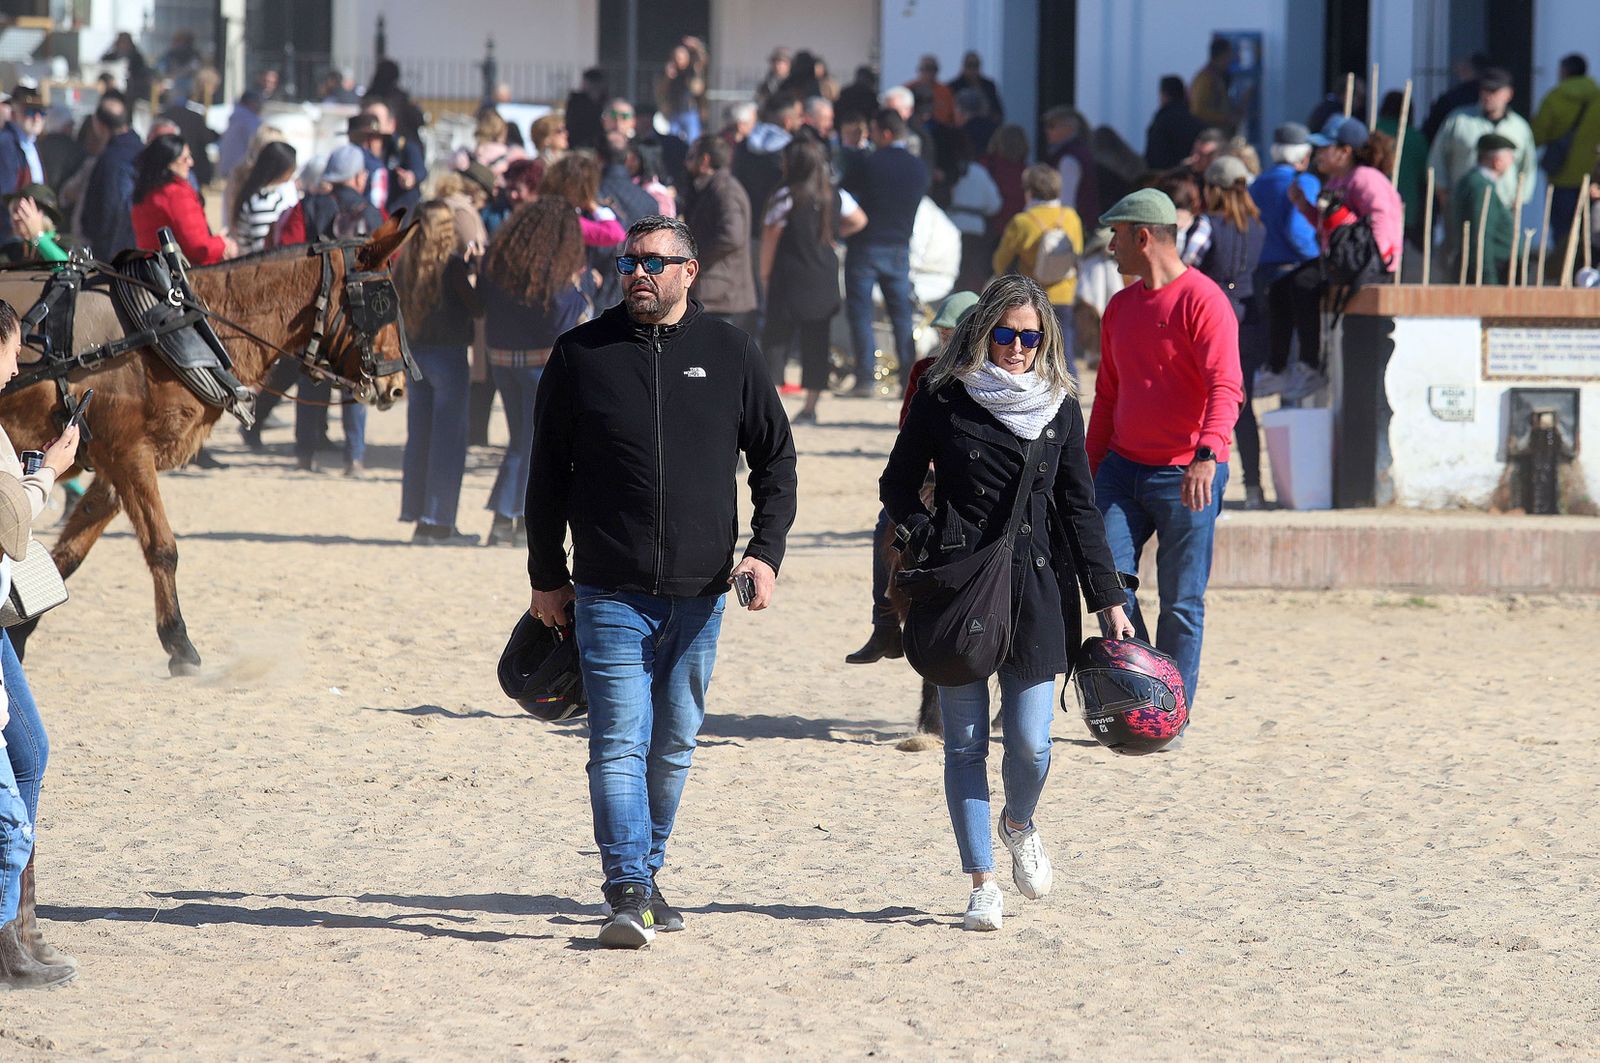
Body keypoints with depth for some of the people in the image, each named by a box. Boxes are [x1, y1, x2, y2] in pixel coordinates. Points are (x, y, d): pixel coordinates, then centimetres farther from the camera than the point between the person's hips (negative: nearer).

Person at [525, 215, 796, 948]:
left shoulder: (729, 355, 5)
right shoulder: (581, 355, 2)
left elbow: (776, 458, 12)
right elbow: (547, 472, 8)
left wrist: (766, 550, -1)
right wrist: (547, 576, 6)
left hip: (698, 592, 2)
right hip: (610, 593, -2)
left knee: (674, 745, 11)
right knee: (619, 744, -11)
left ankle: (647, 874, 25)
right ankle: (628, 894, -15)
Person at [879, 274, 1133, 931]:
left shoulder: (1060, 410, 8)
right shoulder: (943, 400, 2)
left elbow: (1079, 510, 11)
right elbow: (898, 484, 9)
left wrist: (1108, 600, 7)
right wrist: (924, 536, -9)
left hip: (1035, 591, 1)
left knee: (1030, 741, -4)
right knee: (966, 742, 0)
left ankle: (1019, 826, 29)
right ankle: (982, 885, 8)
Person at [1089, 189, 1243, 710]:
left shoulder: (1202, 301, -10)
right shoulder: (1120, 307, 14)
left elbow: (1225, 388, -21)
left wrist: (1207, 454, -36)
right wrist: (1090, 470, 19)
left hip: (1187, 476, -6)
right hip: (1124, 469, 6)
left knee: (1181, 602, 0)